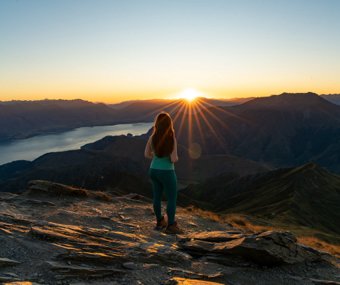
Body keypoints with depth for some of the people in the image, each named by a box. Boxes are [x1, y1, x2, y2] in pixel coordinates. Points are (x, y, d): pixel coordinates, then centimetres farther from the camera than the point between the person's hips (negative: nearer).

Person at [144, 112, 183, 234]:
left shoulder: (152, 137, -6)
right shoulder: (172, 139, -21)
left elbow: (147, 154, 4)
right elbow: (174, 159, -22)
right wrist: (176, 157, 1)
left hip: (154, 170, 6)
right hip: (167, 173, -6)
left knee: (157, 197, 17)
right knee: (172, 199, 9)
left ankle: (160, 222, 32)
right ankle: (171, 226, 16)